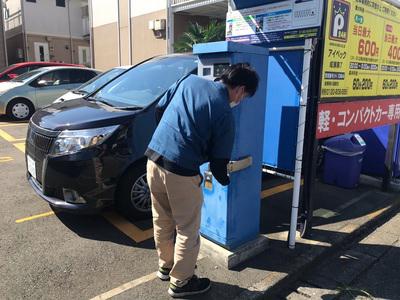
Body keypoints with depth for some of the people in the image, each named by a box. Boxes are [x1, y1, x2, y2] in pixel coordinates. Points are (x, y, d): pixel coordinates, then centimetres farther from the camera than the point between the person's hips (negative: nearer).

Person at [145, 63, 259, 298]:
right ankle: (181, 282, 30)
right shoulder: (225, 114, -8)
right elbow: (219, 160, -3)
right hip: (180, 172, -7)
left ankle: (166, 266, 43)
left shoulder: (190, 80, 7)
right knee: (187, 230, 13)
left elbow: (159, 109, 13)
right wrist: (224, 180, 18)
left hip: (154, 159, 7)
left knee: (162, 221, 23)